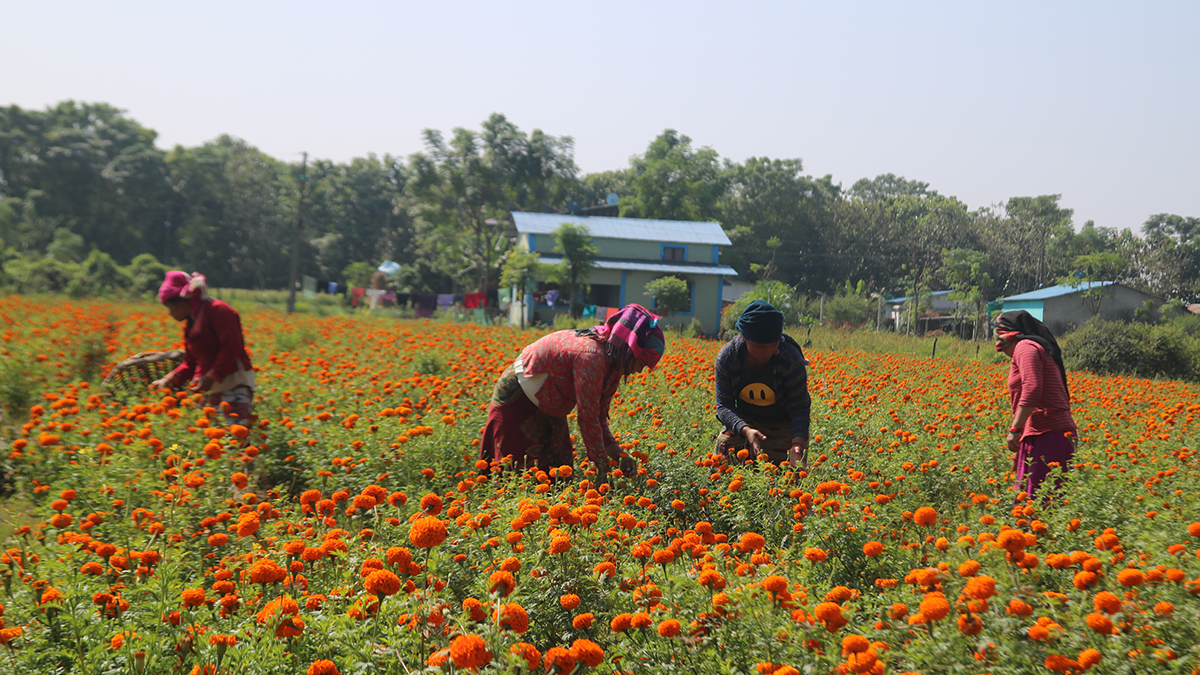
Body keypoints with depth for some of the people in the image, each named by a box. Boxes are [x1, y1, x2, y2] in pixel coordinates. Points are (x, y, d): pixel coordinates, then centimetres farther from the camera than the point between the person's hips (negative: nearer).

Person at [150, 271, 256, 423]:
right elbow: (191, 363, 24)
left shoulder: (218, 310, -6)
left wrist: (211, 377, -18)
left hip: (236, 384, -9)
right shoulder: (190, 325, 22)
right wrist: (169, 380, 10)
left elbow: (232, 348, -15)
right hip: (214, 389, 9)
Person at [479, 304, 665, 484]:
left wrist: (618, 455, -10)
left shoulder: (612, 365, -2)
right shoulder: (591, 356, -32)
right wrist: (602, 469, -24)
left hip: (545, 407, 10)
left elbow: (599, 417, 2)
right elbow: (587, 418, -30)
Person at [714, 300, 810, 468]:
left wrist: (797, 443, -39)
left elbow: (800, 408, -20)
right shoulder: (727, 356, -21)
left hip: (782, 425, -2)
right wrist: (744, 430, -38)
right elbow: (724, 405, -18)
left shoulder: (791, 359, -25)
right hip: (742, 421, 2)